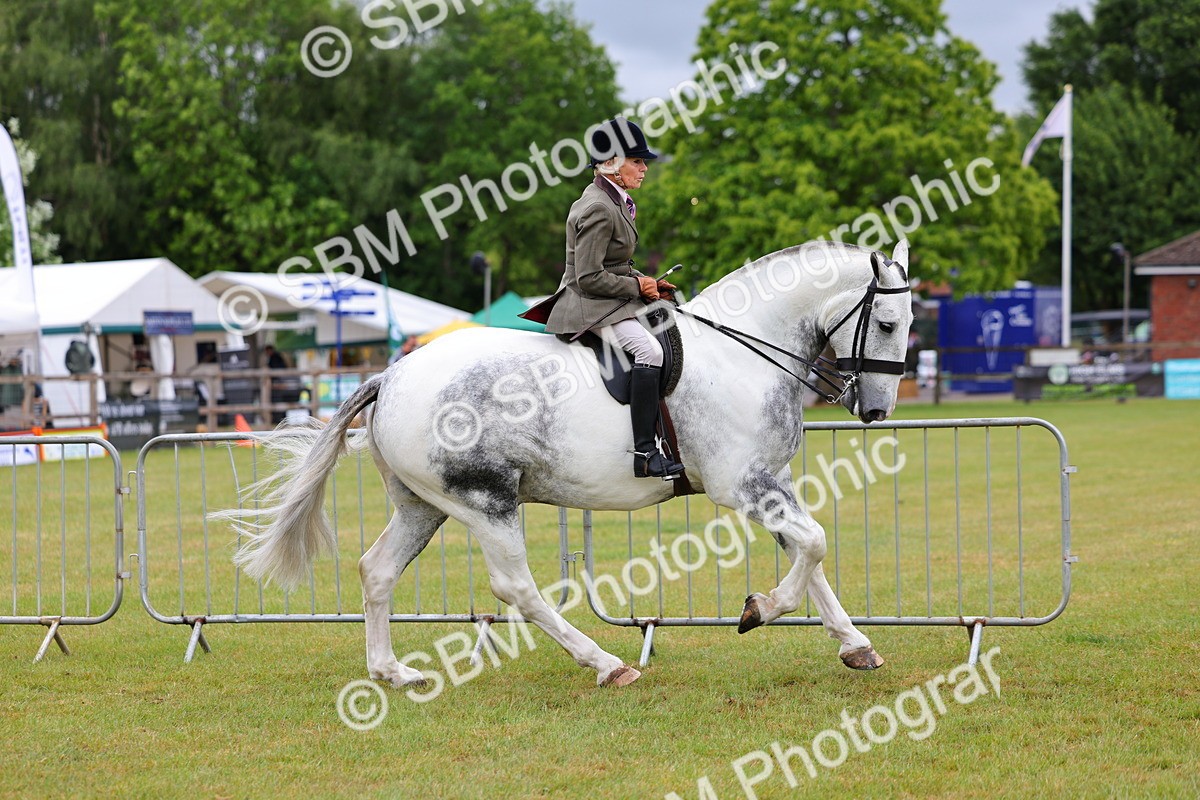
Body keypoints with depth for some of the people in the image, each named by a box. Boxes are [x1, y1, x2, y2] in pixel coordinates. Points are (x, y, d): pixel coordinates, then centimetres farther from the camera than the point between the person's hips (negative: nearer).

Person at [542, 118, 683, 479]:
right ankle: (645, 452, -34)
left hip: (614, 301, 11)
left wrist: (645, 282, 8)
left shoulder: (614, 201, 14)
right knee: (648, 350, -30)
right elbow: (590, 278, -22)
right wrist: (637, 286, -13)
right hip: (590, 306, -11)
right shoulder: (598, 210, -18)